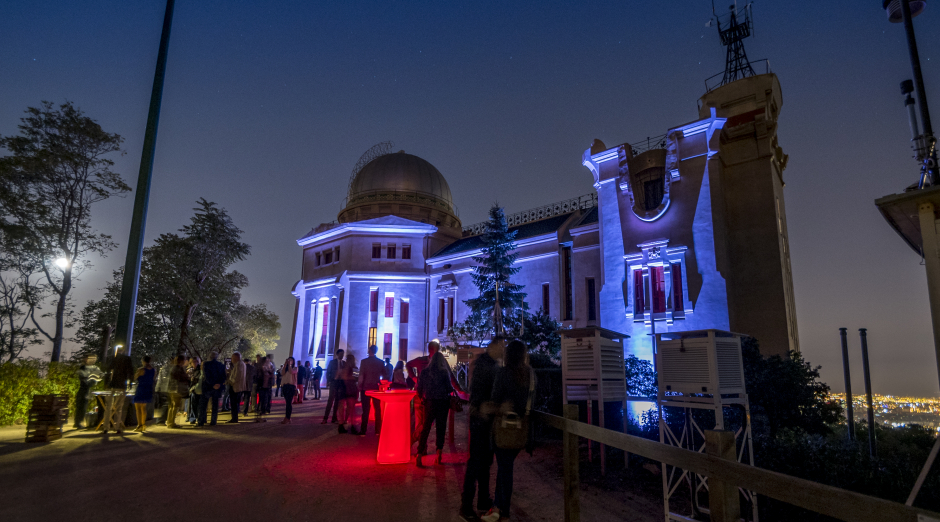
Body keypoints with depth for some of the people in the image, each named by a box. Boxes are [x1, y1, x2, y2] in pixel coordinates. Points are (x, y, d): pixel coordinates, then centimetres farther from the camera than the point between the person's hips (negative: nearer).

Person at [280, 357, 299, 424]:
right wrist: (285, 365, -2)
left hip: (291, 386, -5)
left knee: (289, 402, -11)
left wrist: (289, 364, -6)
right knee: (287, 402, 7)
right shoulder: (284, 368, 19)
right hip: (284, 385, 5)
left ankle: (287, 418, -13)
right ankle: (288, 418, 11)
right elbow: (282, 373, -1)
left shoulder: (295, 368, 6)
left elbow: (291, 372, -15)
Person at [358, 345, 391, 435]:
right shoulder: (381, 362, 2)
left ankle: (363, 430, 0)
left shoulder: (364, 361, -6)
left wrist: (359, 386, -2)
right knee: (377, 409, 9)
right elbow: (385, 375, 4)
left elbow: (361, 375, -9)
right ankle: (378, 430, 11)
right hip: (376, 387, 2)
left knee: (366, 409, 0)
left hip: (366, 387, -2)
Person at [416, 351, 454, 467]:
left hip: (429, 402, 2)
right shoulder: (444, 372, -8)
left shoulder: (424, 372, -1)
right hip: (442, 402, -2)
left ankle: (419, 455, -2)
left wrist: (423, 397, 18)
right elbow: (449, 388, -7)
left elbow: (419, 389, 1)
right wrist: (452, 388, 14)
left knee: (425, 428, 6)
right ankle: (439, 454, 11)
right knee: (441, 428, 9)